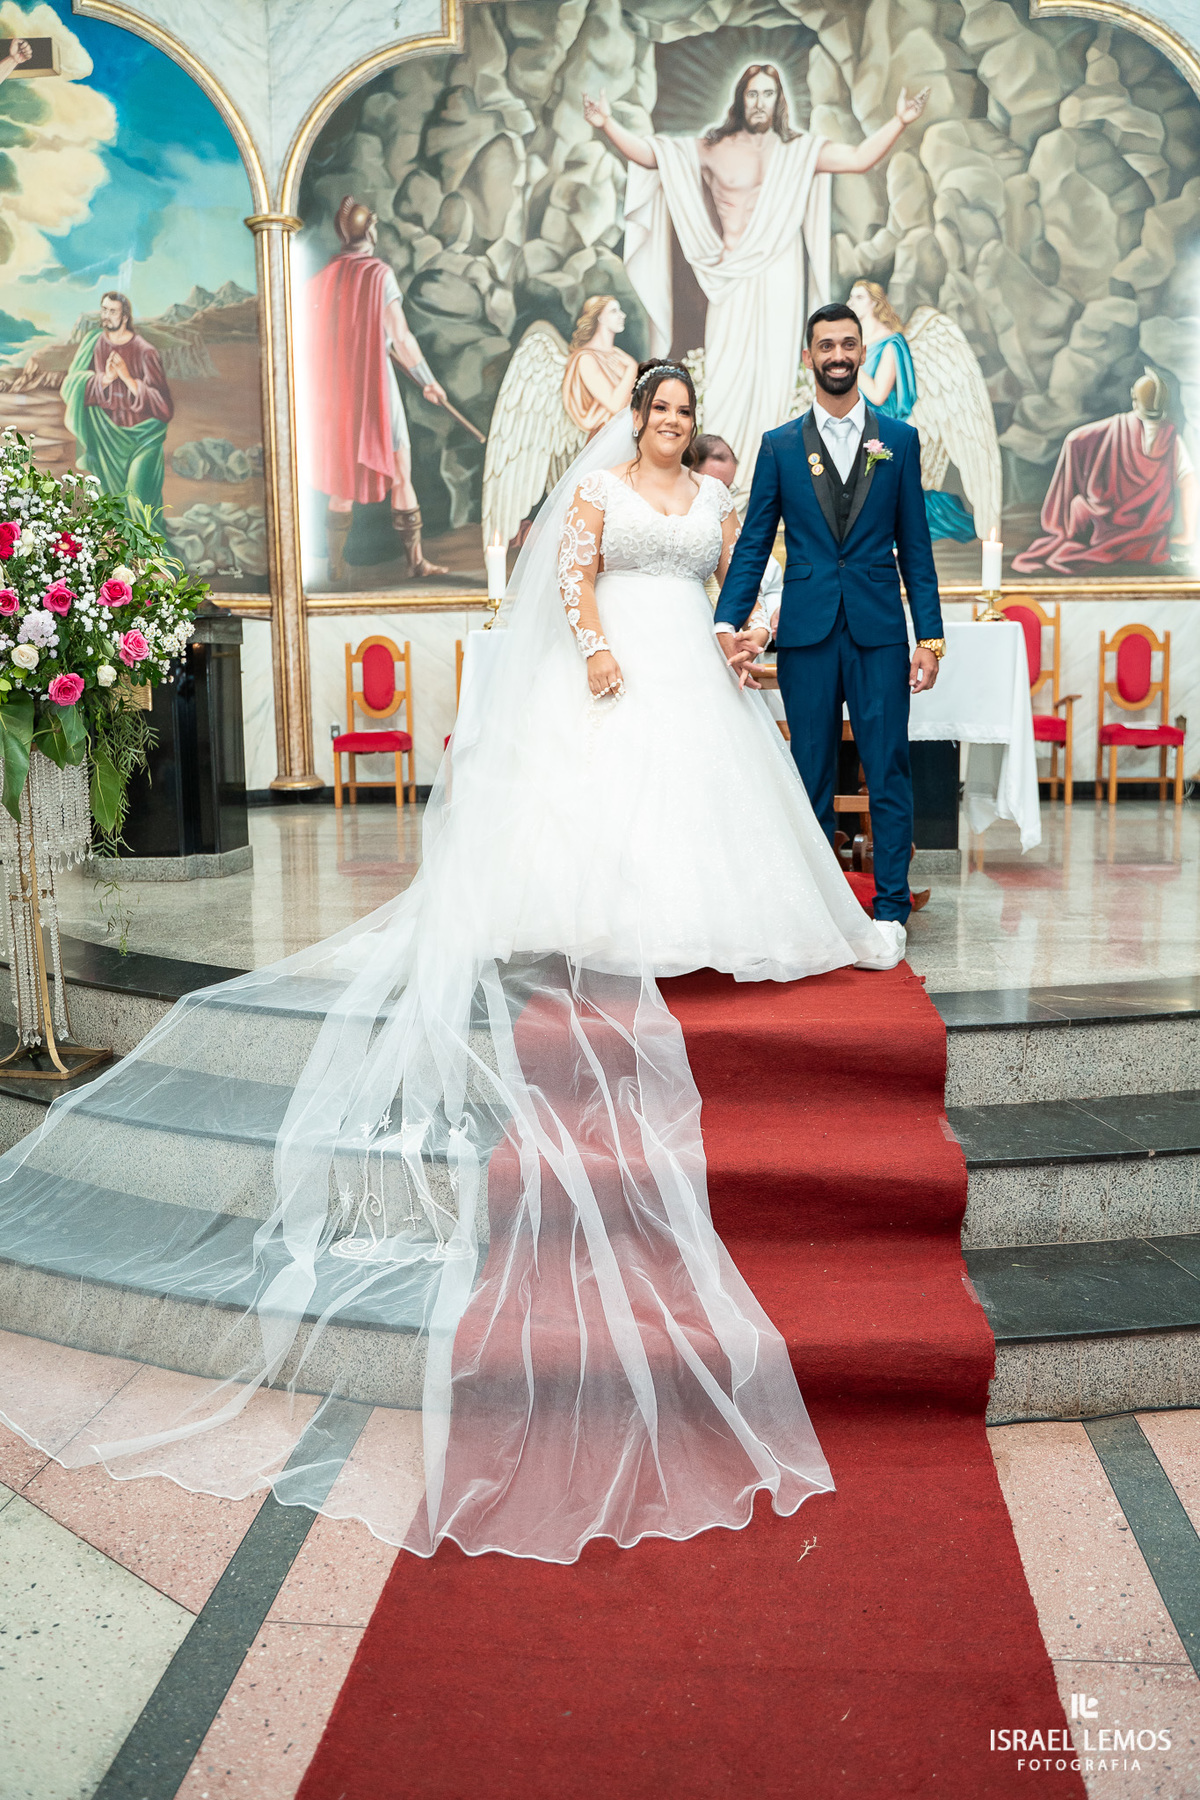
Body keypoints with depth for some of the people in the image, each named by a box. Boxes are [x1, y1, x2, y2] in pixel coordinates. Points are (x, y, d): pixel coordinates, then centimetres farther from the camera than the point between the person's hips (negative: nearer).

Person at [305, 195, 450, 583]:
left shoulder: (322, 277, 5)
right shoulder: (379, 273, -9)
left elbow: (313, 339, 8)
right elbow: (401, 338, -12)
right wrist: (428, 381, -3)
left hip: (334, 387, 5)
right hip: (375, 385, -5)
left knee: (341, 481, 11)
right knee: (399, 472, 3)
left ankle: (335, 565, 13)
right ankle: (416, 561, 5)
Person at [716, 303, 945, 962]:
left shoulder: (900, 440, 9)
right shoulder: (779, 445, 8)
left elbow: (915, 545, 7)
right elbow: (753, 544, 6)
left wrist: (930, 635, 2)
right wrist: (728, 623, -7)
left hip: (880, 632, 0)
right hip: (806, 632, 1)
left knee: (888, 773, 0)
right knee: (811, 775, 6)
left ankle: (890, 908, 9)